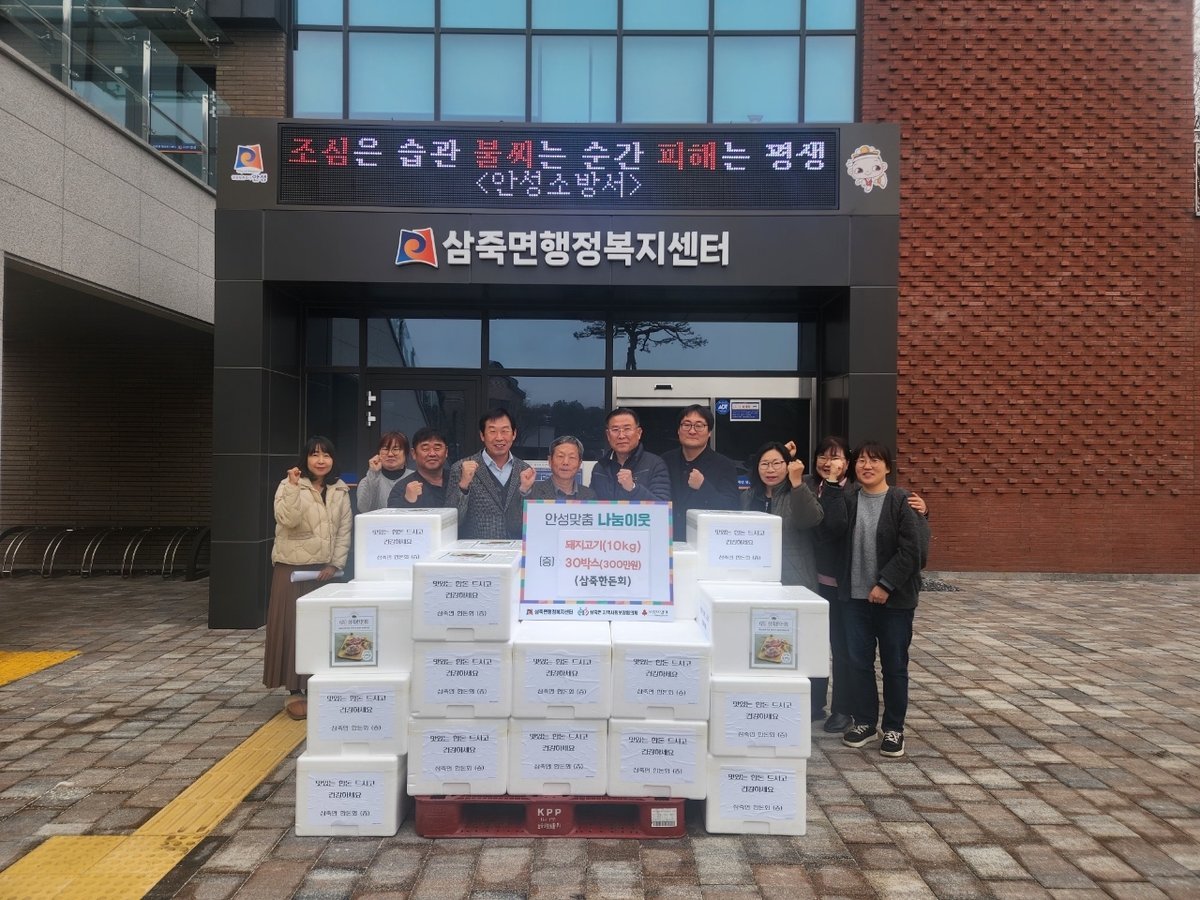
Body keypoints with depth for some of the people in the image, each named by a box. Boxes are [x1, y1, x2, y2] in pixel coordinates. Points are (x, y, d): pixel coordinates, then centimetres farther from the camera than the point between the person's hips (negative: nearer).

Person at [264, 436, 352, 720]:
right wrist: (293, 487, -30)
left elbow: (345, 530, 5)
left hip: (325, 567, 4)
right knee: (293, 626, -1)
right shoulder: (289, 486, -5)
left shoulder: (340, 490, 6)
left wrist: (335, 563, -5)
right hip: (293, 567, -4)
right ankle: (294, 691, 7)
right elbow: (288, 520, -21)